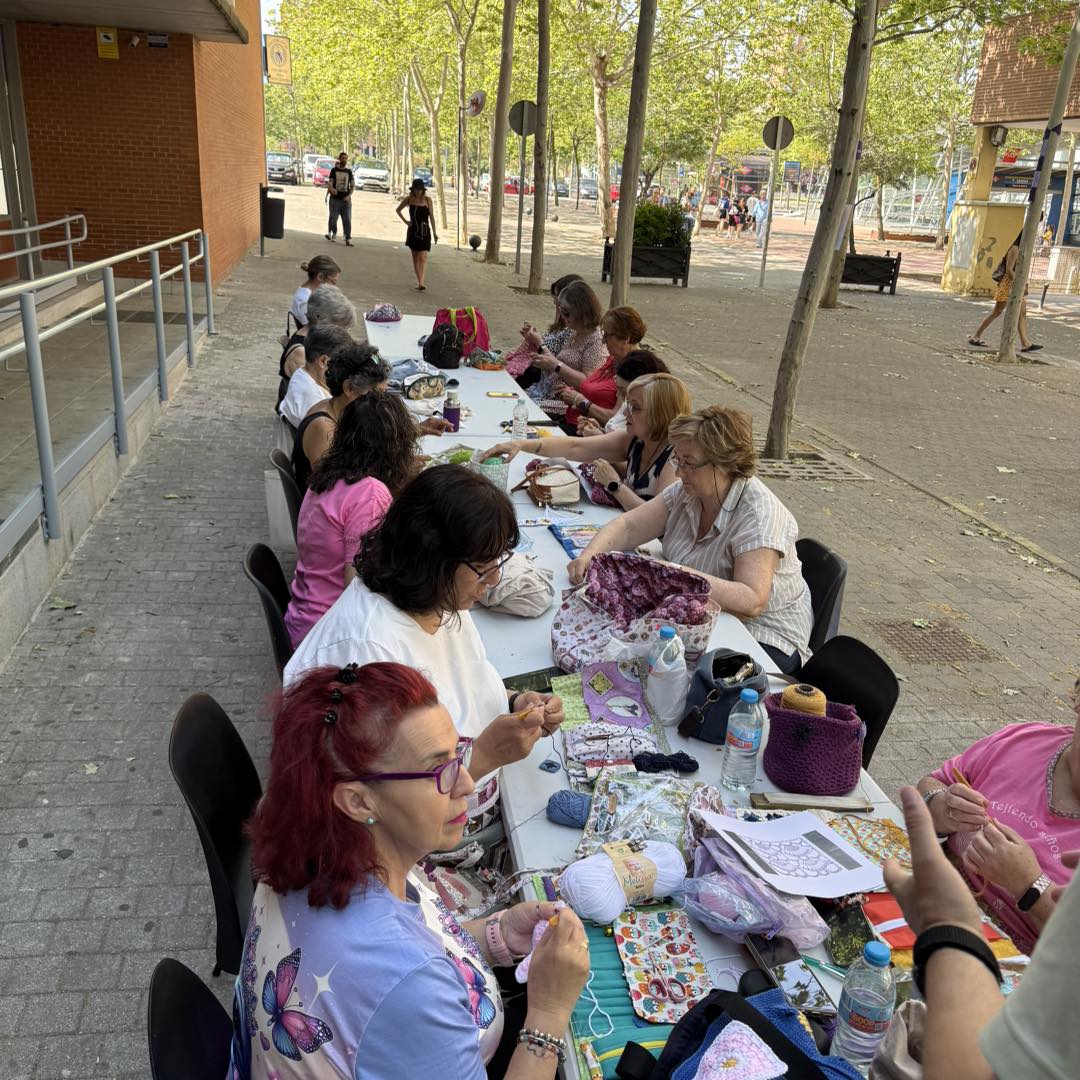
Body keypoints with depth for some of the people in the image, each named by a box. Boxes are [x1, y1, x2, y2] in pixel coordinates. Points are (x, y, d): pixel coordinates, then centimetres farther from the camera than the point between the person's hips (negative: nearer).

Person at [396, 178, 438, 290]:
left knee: (423, 257, -13)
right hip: (413, 231, 2)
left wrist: (434, 232, -1)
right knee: (415, 257, 7)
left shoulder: (427, 200, -3)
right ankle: (418, 281, 16)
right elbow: (398, 210, 17)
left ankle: (421, 282, -20)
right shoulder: (409, 199, 1)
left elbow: (431, 216, 1)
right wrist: (405, 220, 4)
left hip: (424, 231, -2)